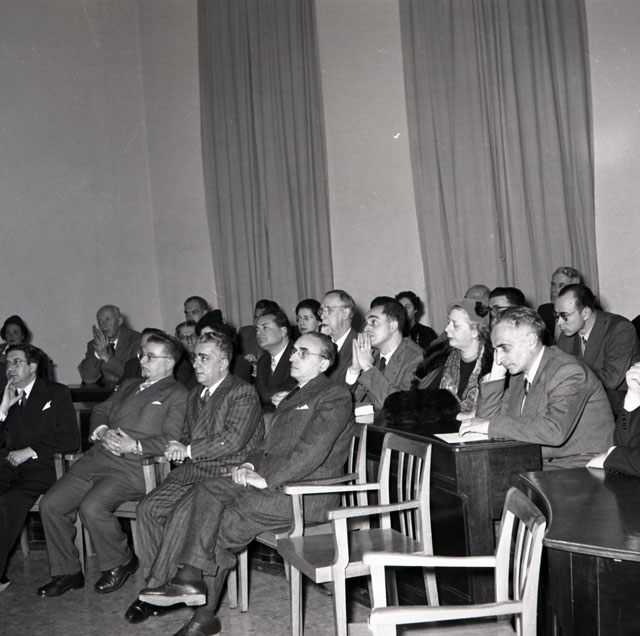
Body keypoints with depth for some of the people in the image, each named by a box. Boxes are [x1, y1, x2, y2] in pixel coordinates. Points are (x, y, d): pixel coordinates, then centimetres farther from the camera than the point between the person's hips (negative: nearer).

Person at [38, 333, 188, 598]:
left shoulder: (177, 395, 3)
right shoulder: (127, 386, 28)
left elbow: (171, 440, -9)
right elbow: (100, 410, 22)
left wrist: (134, 445, -20)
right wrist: (102, 432, -1)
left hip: (131, 467, -7)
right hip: (96, 457, 7)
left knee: (92, 506, -29)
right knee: (50, 504, -6)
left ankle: (119, 563, -2)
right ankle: (66, 572, 9)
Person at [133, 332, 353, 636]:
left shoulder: (335, 396, -2)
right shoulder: (293, 397, 28)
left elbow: (312, 451, -14)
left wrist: (265, 479, -17)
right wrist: (250, 465, 6)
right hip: (270, 481, 8)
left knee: (224, 522, -23)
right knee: (206, 493, -16)